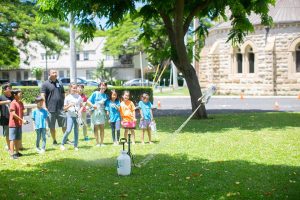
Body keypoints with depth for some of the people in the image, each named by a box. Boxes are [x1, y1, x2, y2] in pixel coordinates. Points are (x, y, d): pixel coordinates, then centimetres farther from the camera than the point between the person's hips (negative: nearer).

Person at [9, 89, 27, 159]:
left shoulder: (21, 103, 9)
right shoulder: (13, 103, -15)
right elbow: (13, 114, -20)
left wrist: (22, 120, 1)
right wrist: (22, 120, -19)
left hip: (19, 124, 8)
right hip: (13, 124, -8)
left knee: (18, 139, 13)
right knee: (12, 139, -4)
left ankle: (17, 152, 23)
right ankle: (12, 154, -2)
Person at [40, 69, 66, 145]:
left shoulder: (59, 83, 14)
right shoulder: (45, 84, -1)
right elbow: (42, 96, -8)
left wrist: (63, 104, 13)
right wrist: (44, 107, -16)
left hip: (60, 108, 3)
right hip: (50, 109, -3)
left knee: (64, 125, 3)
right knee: (52, 127, 5)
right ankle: (54, 141, 16)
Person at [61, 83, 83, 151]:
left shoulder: (79, 97, 6)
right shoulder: (67, 97, 0)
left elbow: (81, 106, 11)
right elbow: (64, 108, 2)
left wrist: (80, 111, -9)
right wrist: (69, 105, -16)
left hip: (77, 115, 3)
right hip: (70, 115, -3)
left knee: (76, 131, 5)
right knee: (68, 130, -13)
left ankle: (75, 146, 13)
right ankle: (62, 144, 2)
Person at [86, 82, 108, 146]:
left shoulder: (105, 96, 11)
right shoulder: (95, 93, 2)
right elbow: (88, 101, -1)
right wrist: (92, 105, -18)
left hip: (102, 113, 3)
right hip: (95, 112, -3)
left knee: (102, 128, 1)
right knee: (96, 128, -2)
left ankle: (102, 142, 7)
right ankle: (97, 142, 4)